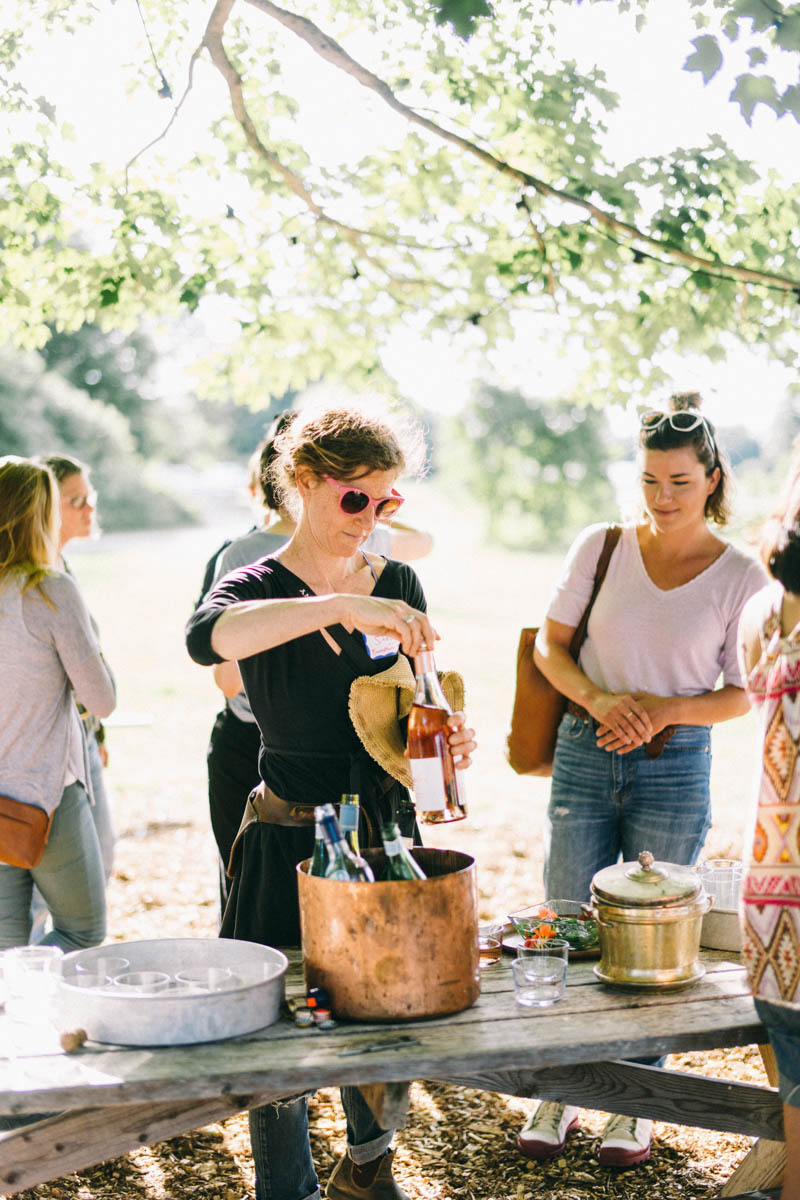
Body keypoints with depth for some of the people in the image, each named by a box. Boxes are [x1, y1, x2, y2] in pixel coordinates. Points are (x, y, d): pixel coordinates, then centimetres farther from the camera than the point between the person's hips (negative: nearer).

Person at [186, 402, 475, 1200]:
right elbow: (206, 637, -35)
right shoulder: (258, 587, -10)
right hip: (291, 840, -5)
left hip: (387, 828, 5)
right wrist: (340, 607, -44)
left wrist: (444, 738, -8)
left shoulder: (397, 584, 6)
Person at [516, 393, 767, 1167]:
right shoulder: (599, 548, -1)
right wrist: (599, 699, -14)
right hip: (584, 755, 1)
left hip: (675, 765, -1)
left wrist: (663, 711, -17)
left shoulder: (740, 576, -5)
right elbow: (549, 646, 4)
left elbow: (742, 695, -1)